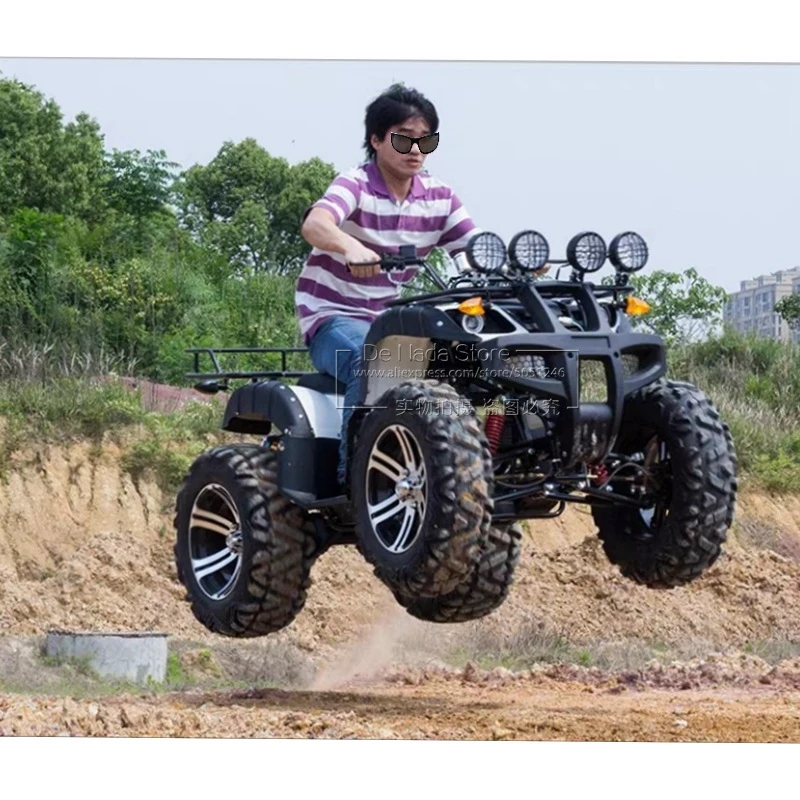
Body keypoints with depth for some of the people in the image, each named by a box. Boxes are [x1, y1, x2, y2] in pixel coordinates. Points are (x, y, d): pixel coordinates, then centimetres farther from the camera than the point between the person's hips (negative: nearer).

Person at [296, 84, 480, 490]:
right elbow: (314, 224, -35)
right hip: (333, 318, -6)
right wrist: (351, 247, -57)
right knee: (373, 361, -36)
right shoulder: (355, 185, -14)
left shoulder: (439, 196, 4)